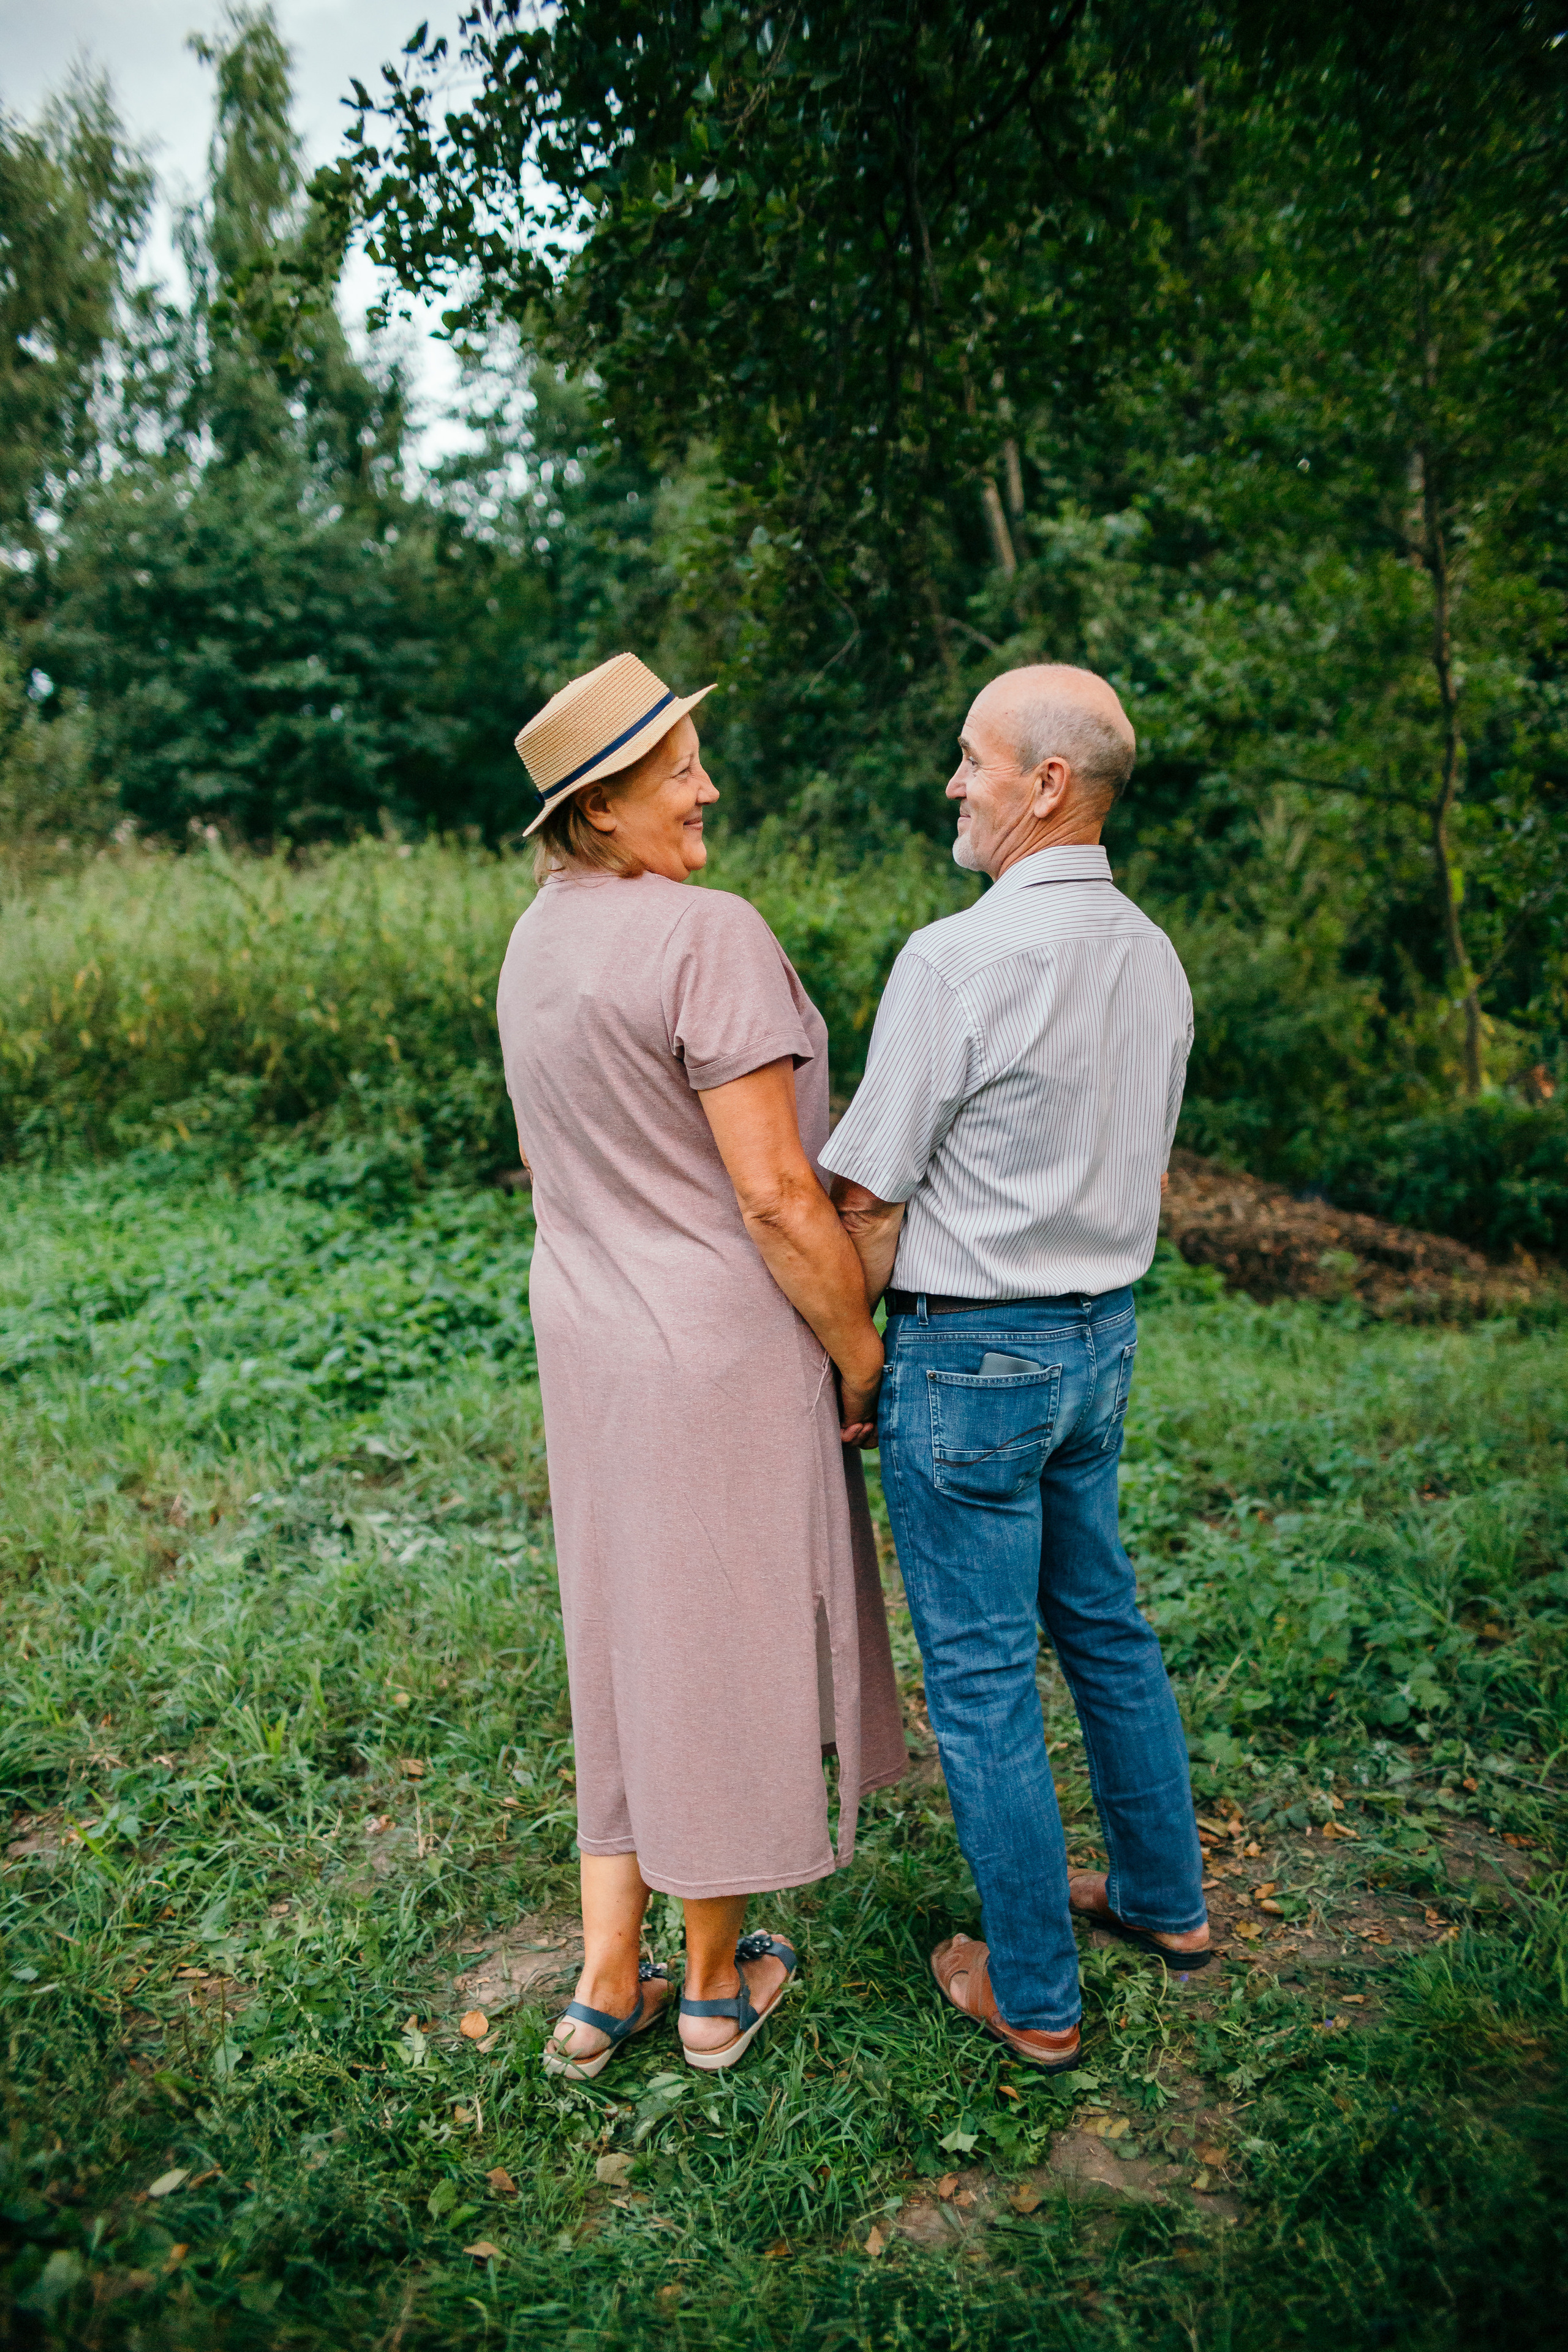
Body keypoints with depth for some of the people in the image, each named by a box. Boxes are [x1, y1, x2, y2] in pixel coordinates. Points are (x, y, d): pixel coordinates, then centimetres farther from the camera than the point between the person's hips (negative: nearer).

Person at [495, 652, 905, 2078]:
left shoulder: (539, 941, 8)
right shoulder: (710, 936, -20)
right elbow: (775, 1194, -22)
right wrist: (863, 1354, -10)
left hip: (589, 1340, 8)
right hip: (721, 1347, -8)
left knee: (629, 1641, 19)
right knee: (730, 1649, 10)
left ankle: (606, 1986, 30)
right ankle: (719, 1985, 30)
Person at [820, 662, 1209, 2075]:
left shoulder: (956, 962, -20)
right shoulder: (1153, 955, 5)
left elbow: (871, 1200, -15)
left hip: (969, 1354, -8)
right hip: (1103, 1337, 8)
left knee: (982, 1674, 6)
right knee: (1102, 1621, 23)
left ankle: (1033, 1995, 22)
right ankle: (1165, 1899, 41)